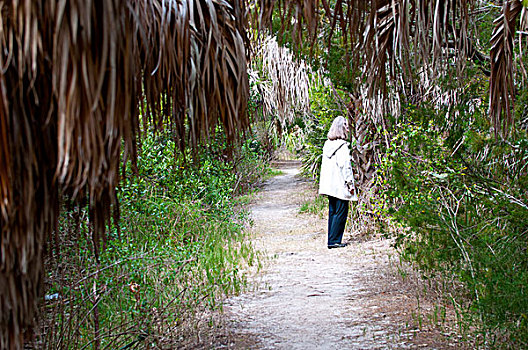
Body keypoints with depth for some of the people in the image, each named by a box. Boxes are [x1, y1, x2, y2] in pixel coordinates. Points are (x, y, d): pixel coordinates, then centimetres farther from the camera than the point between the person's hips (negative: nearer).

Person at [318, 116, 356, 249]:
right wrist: (350, 183, -11)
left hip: (329, 185, 8)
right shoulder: (343, 146, -14)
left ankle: (331, 240, 15)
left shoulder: (327, 144, 10)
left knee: (332, 212, 12)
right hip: (340, 185, -8)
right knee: (341, 212, -2)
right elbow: (345, 166, -16)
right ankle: (334, 241, -3)